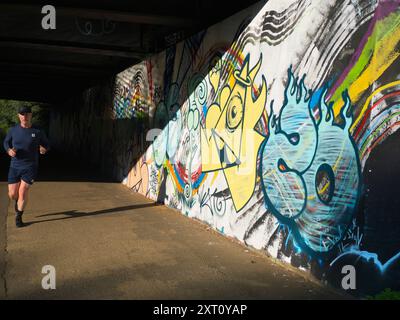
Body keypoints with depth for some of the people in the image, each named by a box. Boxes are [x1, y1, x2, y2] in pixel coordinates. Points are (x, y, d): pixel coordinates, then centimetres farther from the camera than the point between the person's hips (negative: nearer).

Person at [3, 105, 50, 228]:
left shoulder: (37, 131, -4)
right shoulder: (13, 130, 1)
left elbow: (46, 145, 8)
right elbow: (6, 142, 16)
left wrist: (44, 149, -16)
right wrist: (9, 150, -5)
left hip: (30, 167, -2)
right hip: (15, 166, 2)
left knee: (23, 191, -10)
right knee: (12, 194, 4)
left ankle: (18, 217, 10)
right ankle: (18, 201, 42)